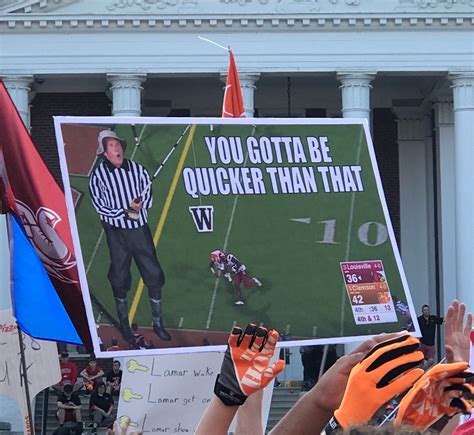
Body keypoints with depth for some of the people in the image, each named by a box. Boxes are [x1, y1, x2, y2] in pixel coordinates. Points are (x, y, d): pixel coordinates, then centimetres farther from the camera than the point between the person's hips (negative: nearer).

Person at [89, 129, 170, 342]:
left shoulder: (137, 169, 2)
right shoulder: (98, 175, -7)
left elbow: (148, 194, 10)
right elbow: (100, 206, -6)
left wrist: (139, 205, -11)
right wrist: (125, 213, -14)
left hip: (140, 228, 3)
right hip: (116, 231, -2)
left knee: (154, 274, 3)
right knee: (120, 278, 6)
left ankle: (158, 323, 16)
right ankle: (124, 324, 22)